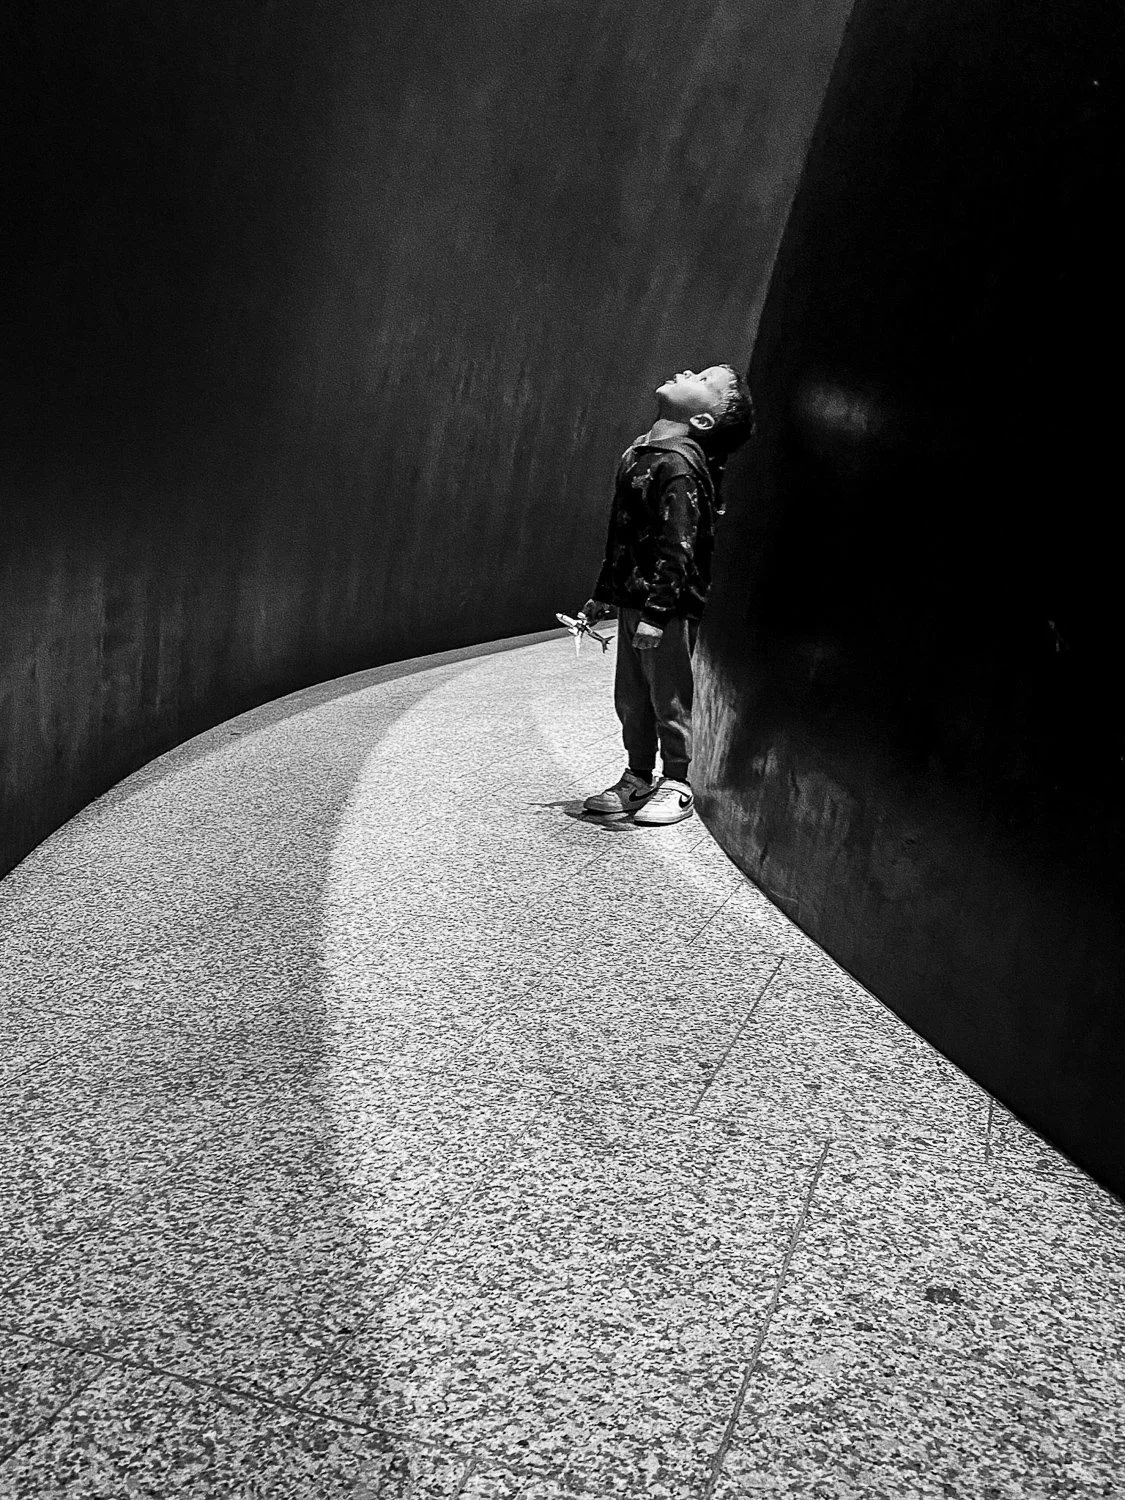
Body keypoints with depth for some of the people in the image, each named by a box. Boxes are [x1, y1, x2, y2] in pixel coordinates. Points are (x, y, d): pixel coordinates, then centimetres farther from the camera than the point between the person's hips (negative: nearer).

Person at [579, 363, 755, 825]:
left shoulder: (678, 465, -16)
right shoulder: (636, 454, 12)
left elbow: (677, 546, -20)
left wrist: (656, 611, -22)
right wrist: (605, 594, 21)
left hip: (670, 607, -8)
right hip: (633, 602, 9)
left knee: (670, 700, 4)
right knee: (630, 699, 16)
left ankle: (677, 786, 19)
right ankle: (638, 779, 30)